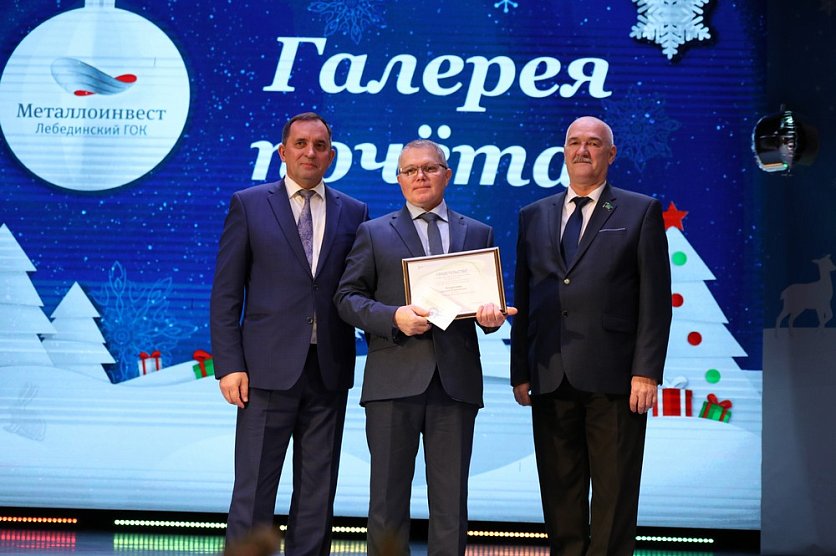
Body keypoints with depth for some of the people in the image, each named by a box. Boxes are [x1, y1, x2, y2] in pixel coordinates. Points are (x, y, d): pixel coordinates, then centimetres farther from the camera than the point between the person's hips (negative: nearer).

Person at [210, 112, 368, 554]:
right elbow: (225, 293, 1)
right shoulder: (249, 204, 4)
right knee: (253, 490, -1)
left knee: (318, 492, 9)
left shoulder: (353, 213, 10)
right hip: (269, 368, -2)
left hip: (329, 369, 3)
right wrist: (229, 365, -7)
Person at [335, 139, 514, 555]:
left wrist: (490, 315, -8)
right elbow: (347, 297, 3)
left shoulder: (478, 233, 16)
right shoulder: (374, 233, 10)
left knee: (451, 498, 5)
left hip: (457, 379, 2)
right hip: (395, 378, -1)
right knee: (388, 495, 2)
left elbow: (492, 298, 16)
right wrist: (394, 317, -13)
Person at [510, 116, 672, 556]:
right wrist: (520, 371, 7)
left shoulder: (641, 212, 4)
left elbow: (656, 300, -1)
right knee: (560, 491, 9)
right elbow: (522, 299, 13)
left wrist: (646, 372, -9)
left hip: (613, 380, -3)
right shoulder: (534, 216, 14)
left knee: (614, 493, 3)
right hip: (550, 379, 4)